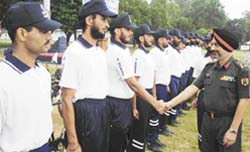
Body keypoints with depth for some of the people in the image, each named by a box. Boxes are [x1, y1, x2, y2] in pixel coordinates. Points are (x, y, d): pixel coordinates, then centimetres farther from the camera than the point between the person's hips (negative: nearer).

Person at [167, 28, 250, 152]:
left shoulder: (240, 71, -13)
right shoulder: (209, 68, 5)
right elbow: (193, 87, 3)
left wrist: (233, 130, -16)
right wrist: (170, 104, -6)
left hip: (227, 122, -5)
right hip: (207, 120, 6)